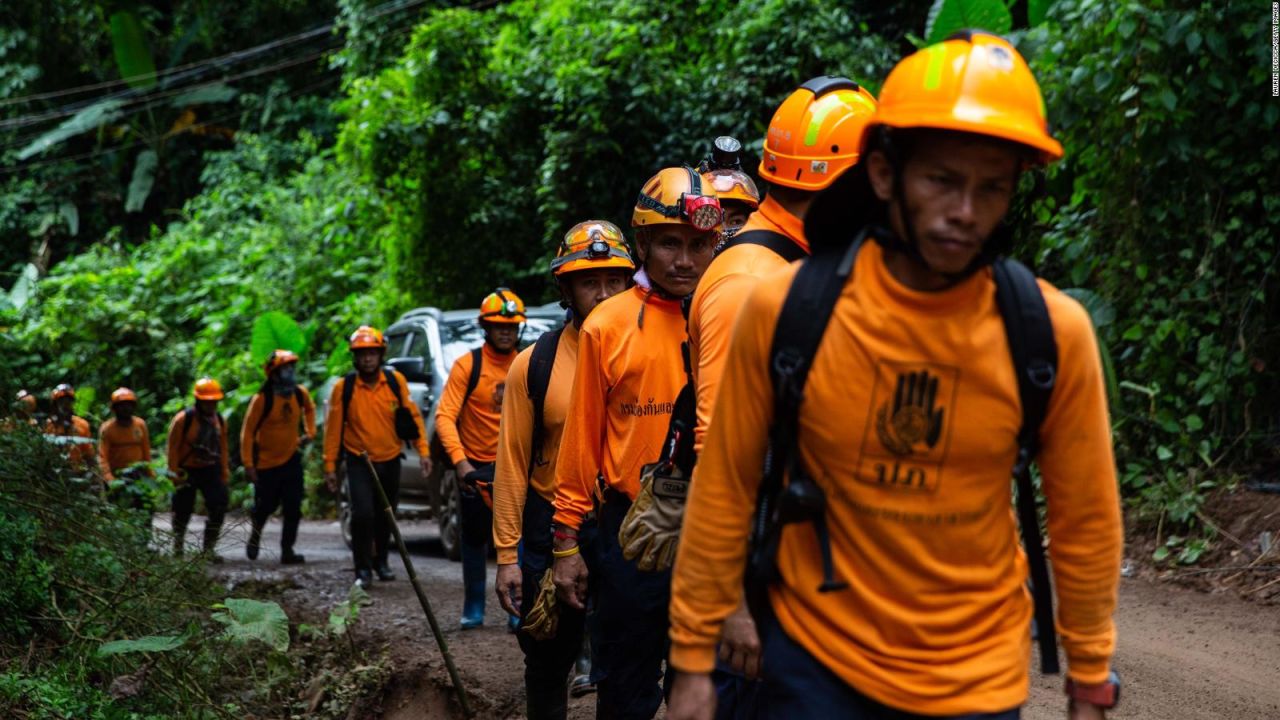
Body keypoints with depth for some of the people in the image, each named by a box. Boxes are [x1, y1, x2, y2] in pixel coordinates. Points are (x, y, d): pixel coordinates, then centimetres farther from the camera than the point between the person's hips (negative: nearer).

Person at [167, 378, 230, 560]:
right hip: (188, 471, -4)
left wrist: (223, 473, 8)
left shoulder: (219, 420, 3)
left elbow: (222, 448, 11)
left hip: (211, 470, 4)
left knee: (218, 507, -8)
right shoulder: (183, 419, -13)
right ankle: (177, 545, 31)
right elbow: (173, 447, -10)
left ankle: (209, 548, 1)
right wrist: (175, 473, -12)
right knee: (183, 509, 8)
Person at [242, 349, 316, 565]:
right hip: (266, 463, -4)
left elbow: (309, 409, 23)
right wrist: (248, 464, -17)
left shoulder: (300, 394, -3)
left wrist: (309, 432, 12)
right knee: (265, 506, 10)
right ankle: (255, 535, 39)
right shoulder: (262, 399, -19)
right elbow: (247, 431, -14)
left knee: (293, 509, -5)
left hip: (292, 459, 4)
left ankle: (287, 550, 1)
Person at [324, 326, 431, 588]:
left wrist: (423, 451, -4)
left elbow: (413, 416, 1)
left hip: (390, 461, 3)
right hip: (359, 462, -3)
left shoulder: (396, 381, -5)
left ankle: (381, 562, 35)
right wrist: (330, 465, -5)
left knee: (385, 517, 14)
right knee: (363, 515, -16)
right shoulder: (344, 387, -10)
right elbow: (333, 427, -5)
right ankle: (363, 569, -3)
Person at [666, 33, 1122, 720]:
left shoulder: (1053, 331, -13)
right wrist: (692, 658, 0)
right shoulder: (785, 309, -14)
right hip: (817, 654, -1)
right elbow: (723, 491, -4)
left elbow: (1084, 521, -2)